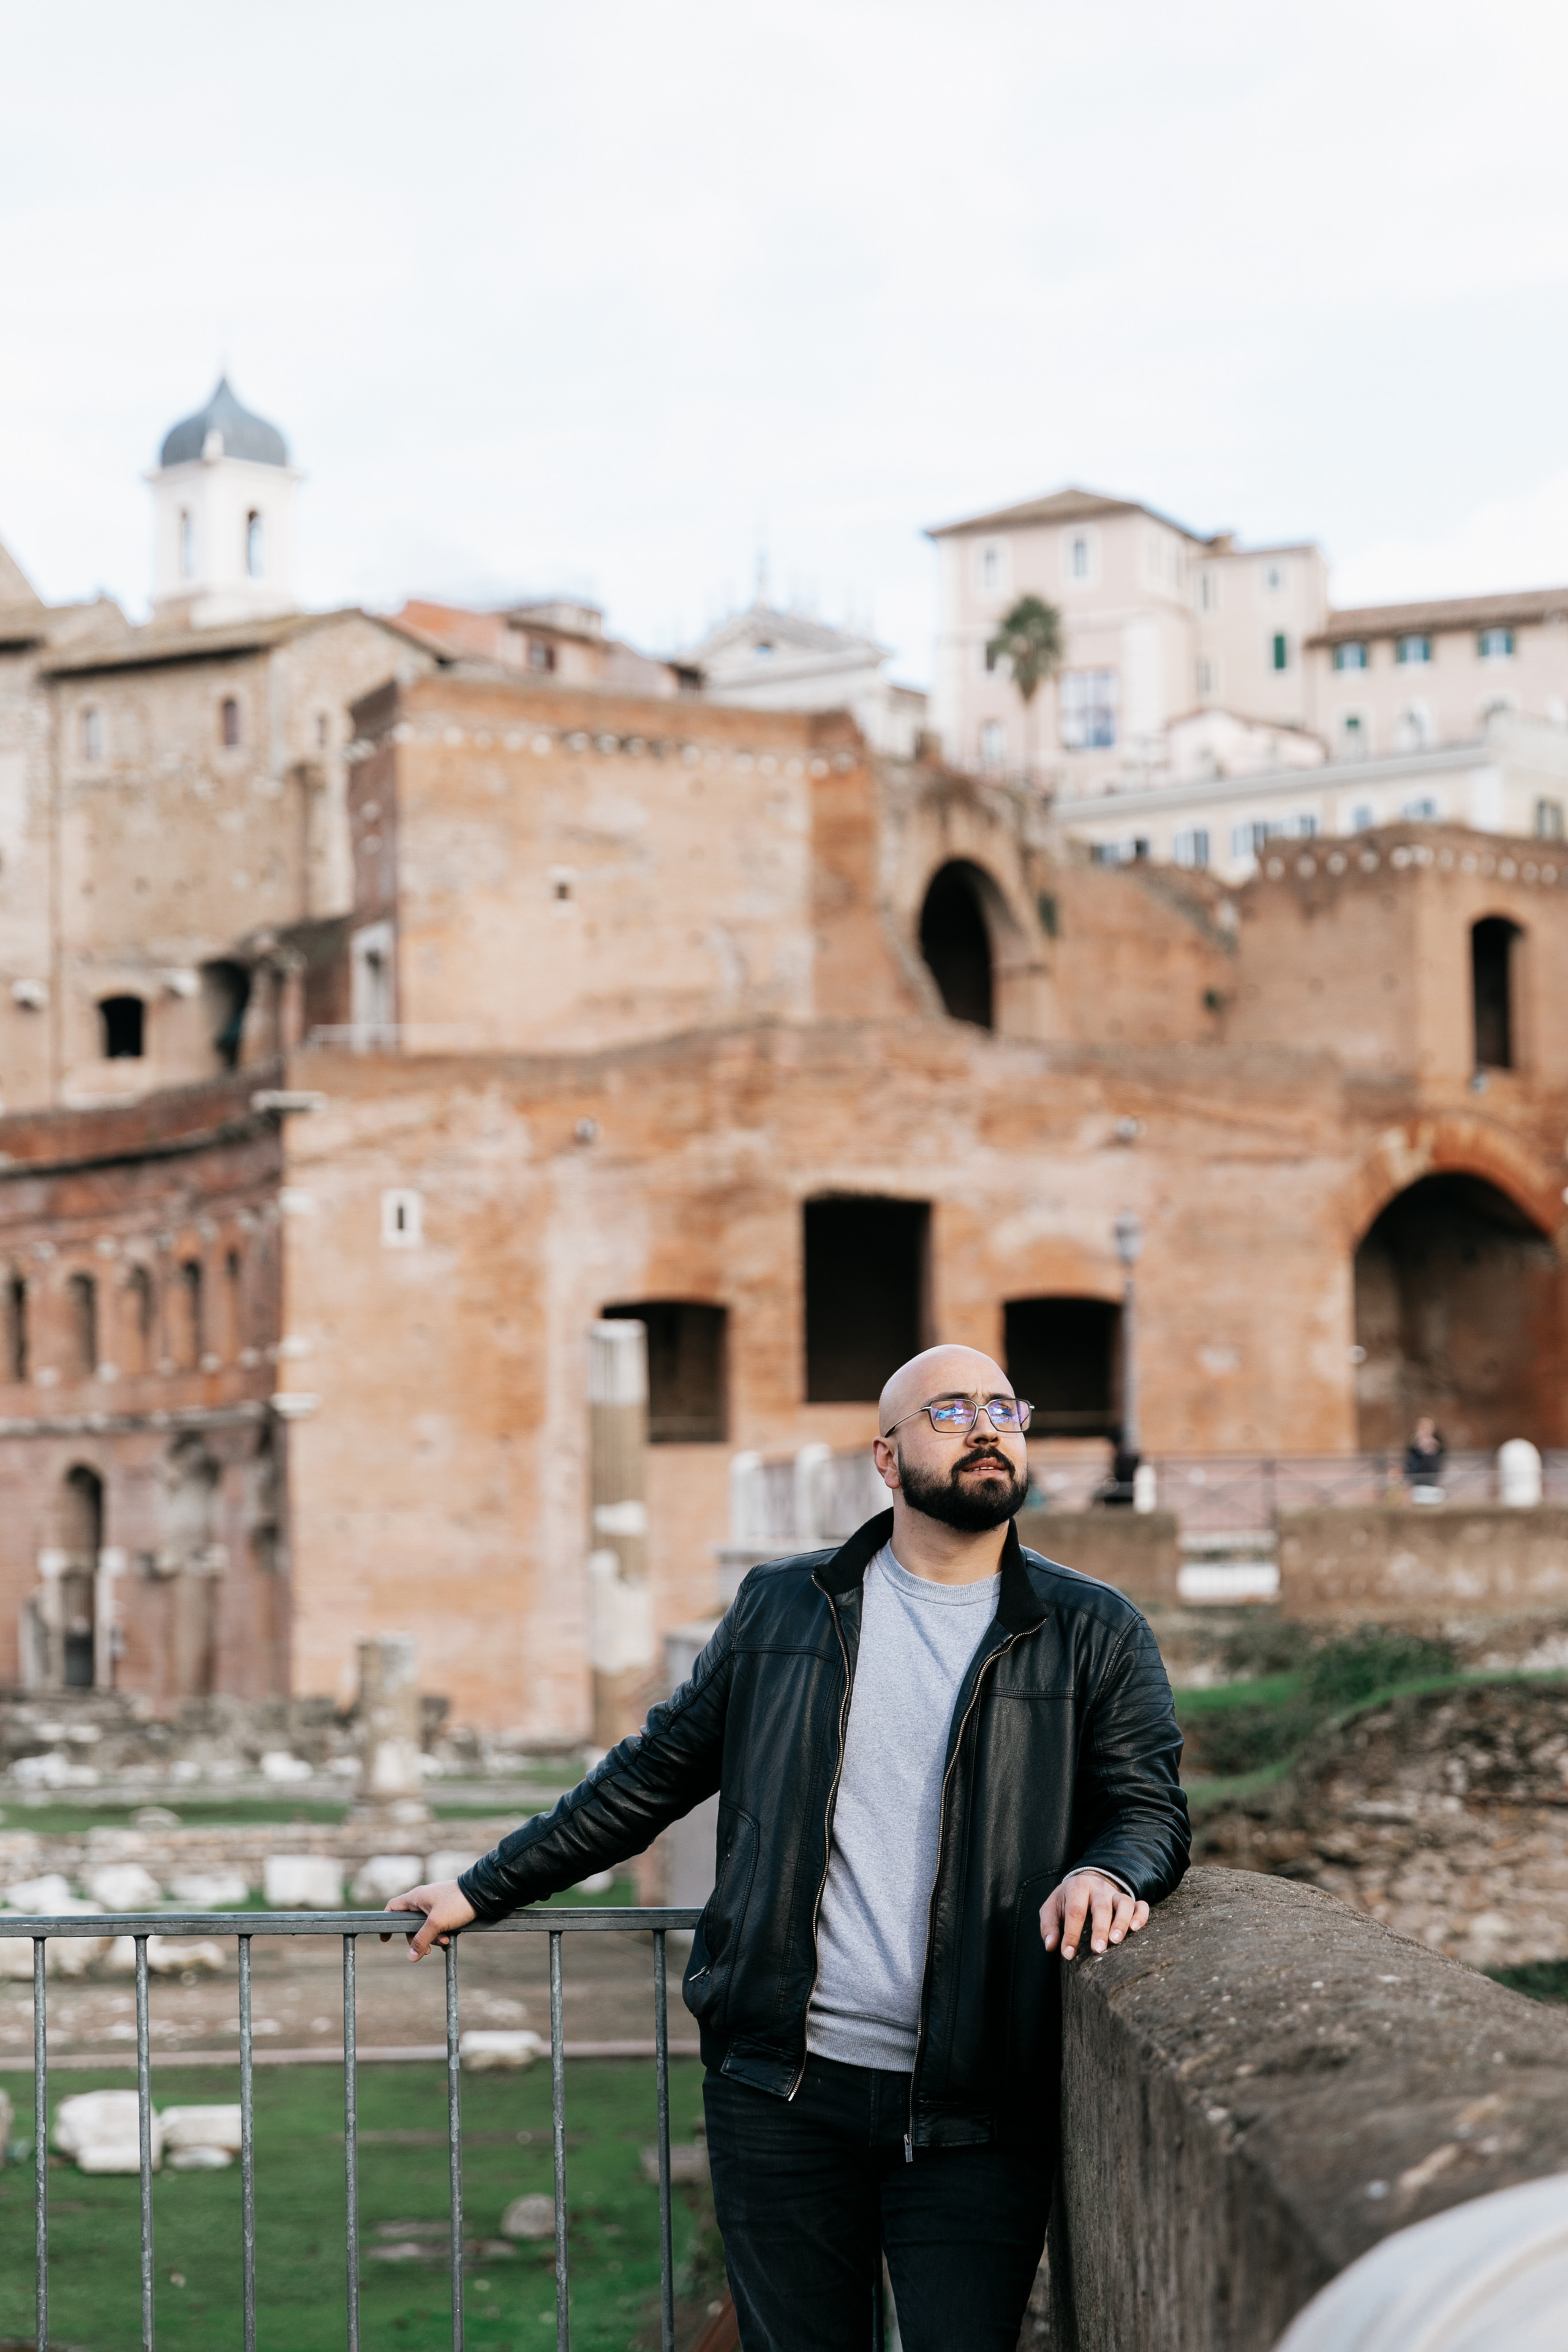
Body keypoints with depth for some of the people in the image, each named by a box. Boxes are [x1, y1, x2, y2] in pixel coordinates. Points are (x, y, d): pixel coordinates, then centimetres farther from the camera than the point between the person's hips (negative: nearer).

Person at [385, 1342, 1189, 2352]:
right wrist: (484, 1890, 20)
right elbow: (653, 1773, 18)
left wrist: (1107, 1870, -24)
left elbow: (1151, 1805, 0)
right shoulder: (782, 1610, 11)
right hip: (783, 2091, 1)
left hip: (974, 2116, -1)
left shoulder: (1094, 1635, 7)